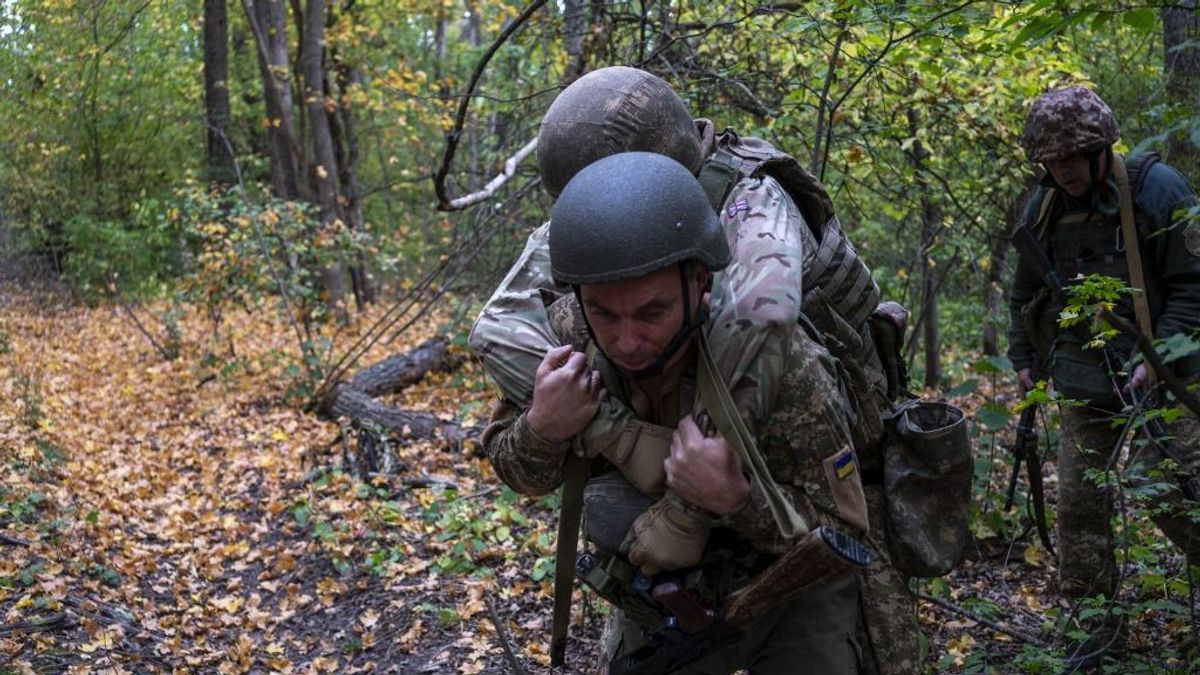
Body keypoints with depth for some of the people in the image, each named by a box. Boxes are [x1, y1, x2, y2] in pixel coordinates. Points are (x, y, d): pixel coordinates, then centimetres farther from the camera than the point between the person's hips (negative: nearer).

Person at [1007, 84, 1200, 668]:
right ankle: (1100, 622, 17)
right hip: (1084, 387, 5)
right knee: (1079, 504, 4)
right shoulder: (1043, 205, 5)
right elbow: (1024, 292, 18)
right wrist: (1024, 359, 15)